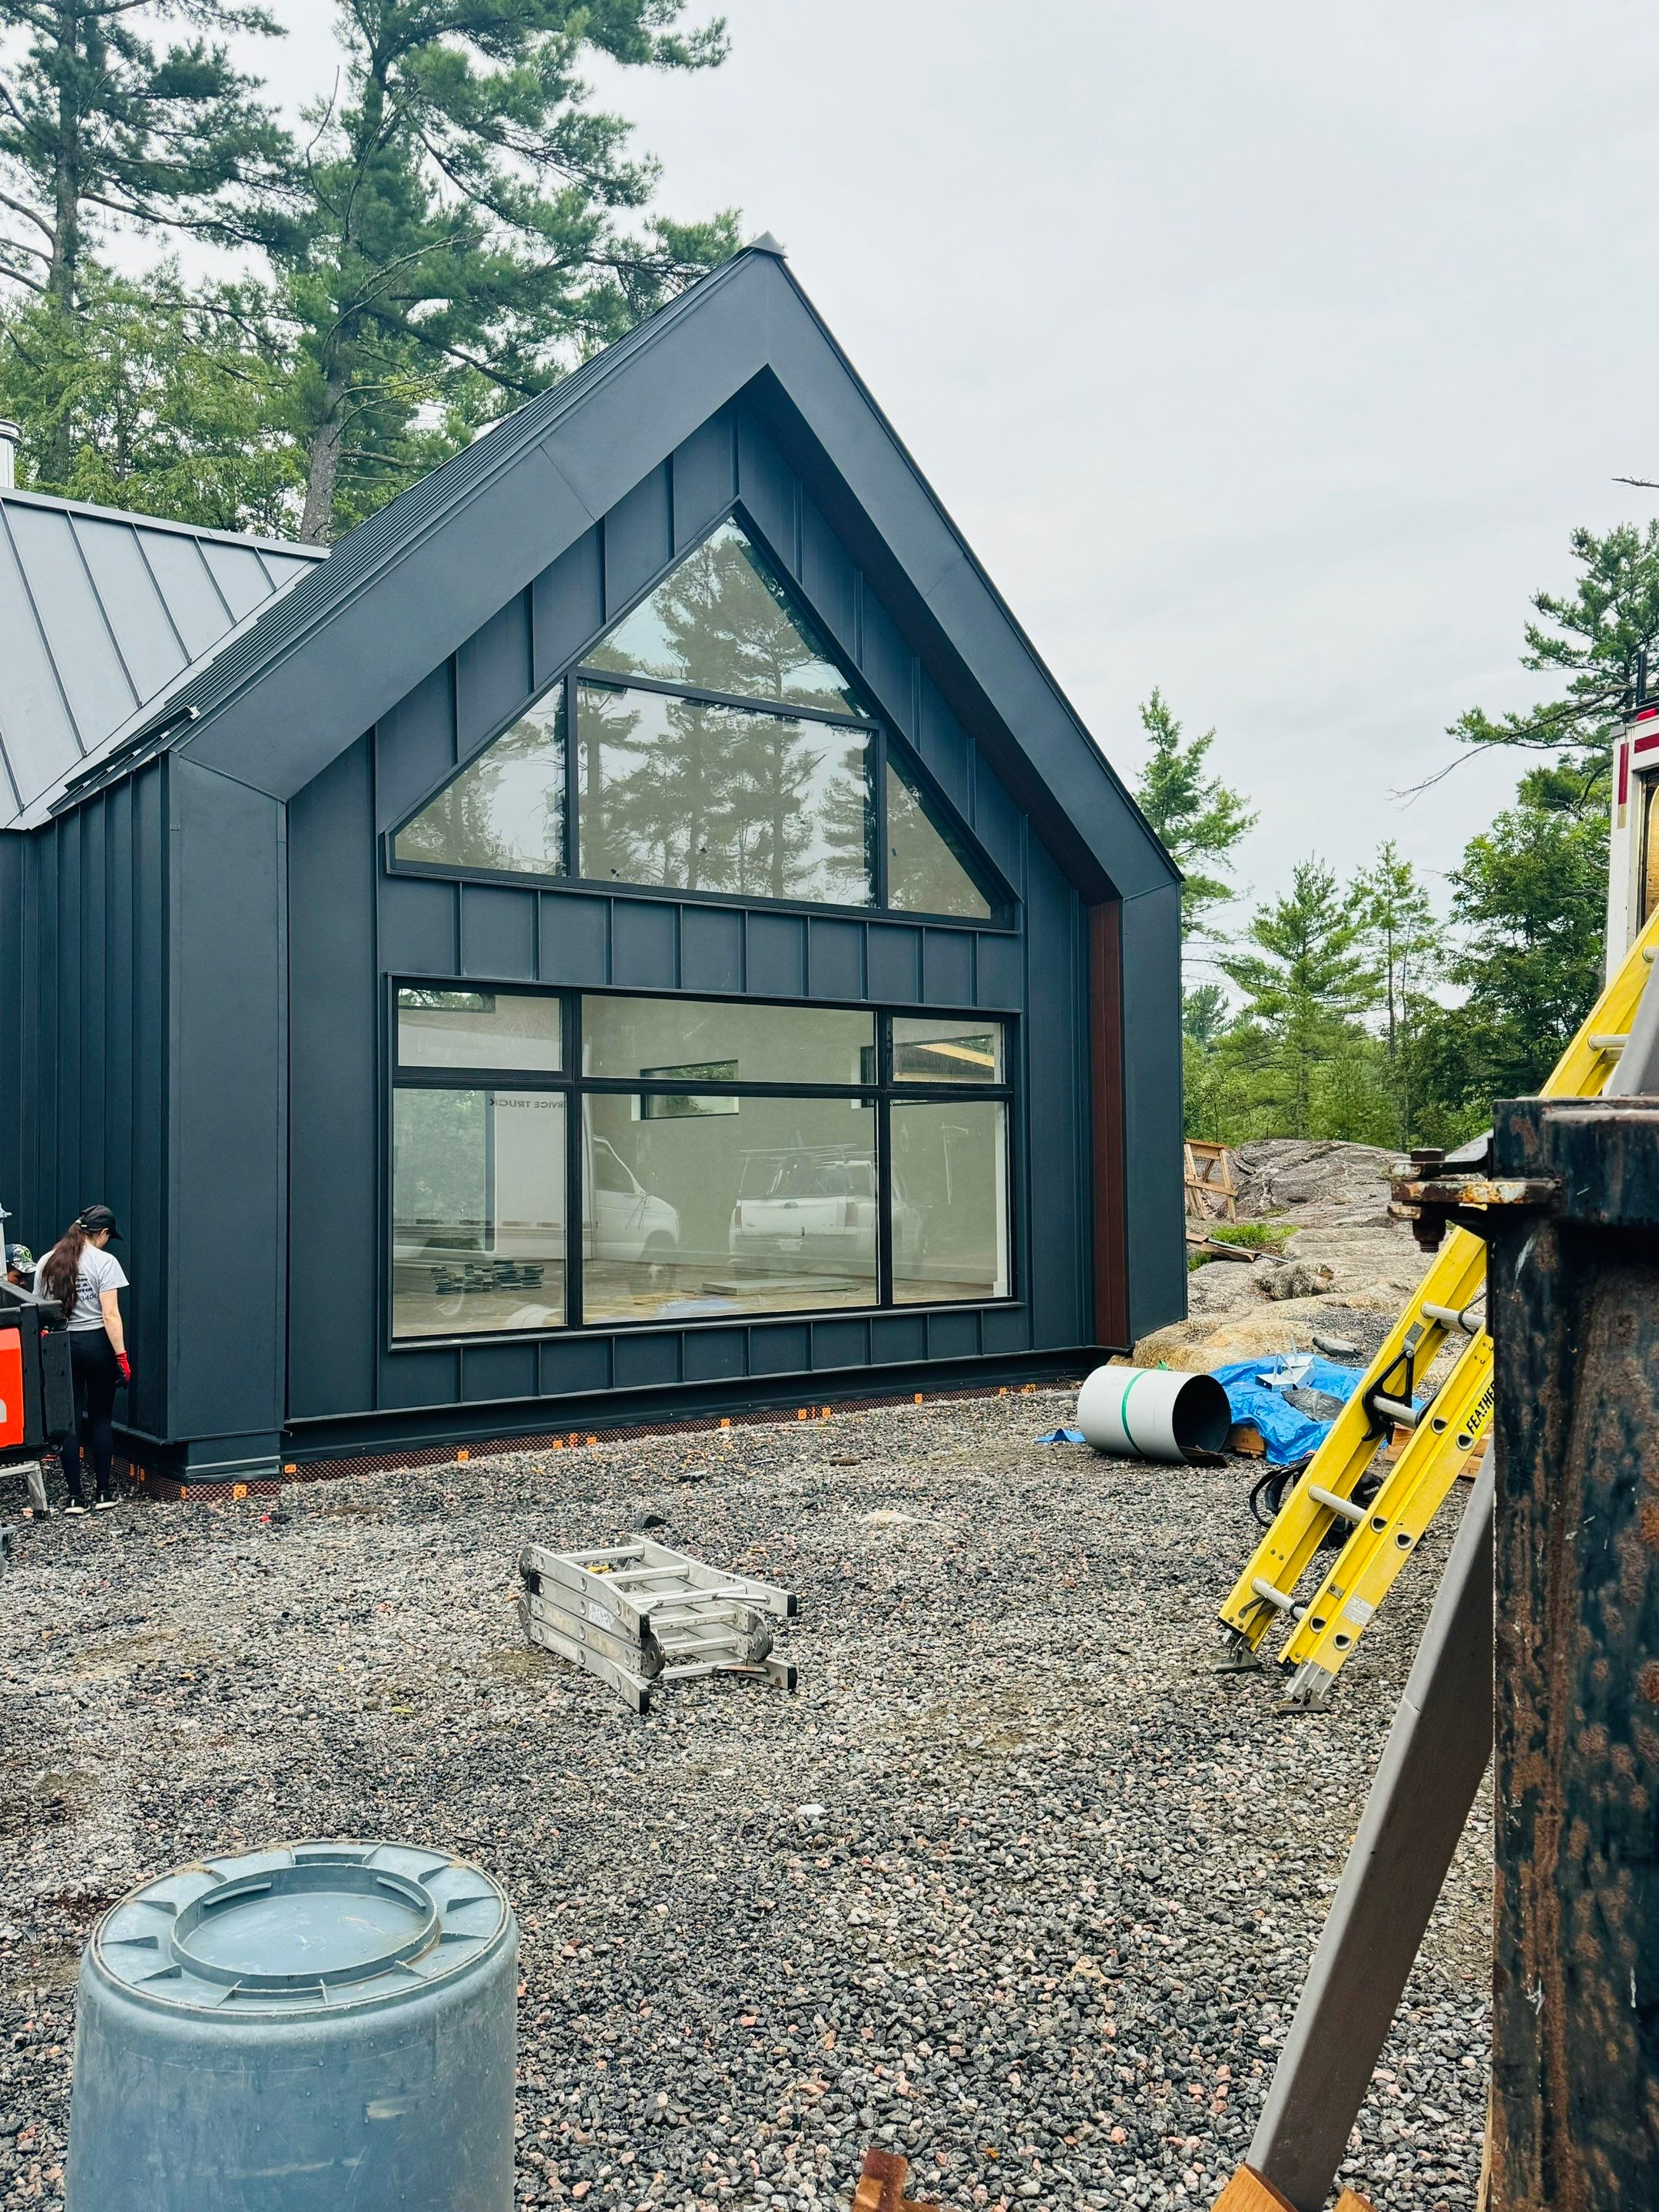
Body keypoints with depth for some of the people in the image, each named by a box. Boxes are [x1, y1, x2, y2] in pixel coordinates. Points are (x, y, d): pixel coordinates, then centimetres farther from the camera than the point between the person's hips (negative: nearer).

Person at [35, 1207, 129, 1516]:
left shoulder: (47, 1263, 6)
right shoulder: (104, 1261, -8)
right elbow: (110, 1315, -14)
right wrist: (122, 1356, -11)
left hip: (59, 1346, 3)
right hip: (96, 1343, -3)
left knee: (70, 1421, 7)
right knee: (101, 1419, 7)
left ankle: (75, 1497, 7)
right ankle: (104, 1493, 12)